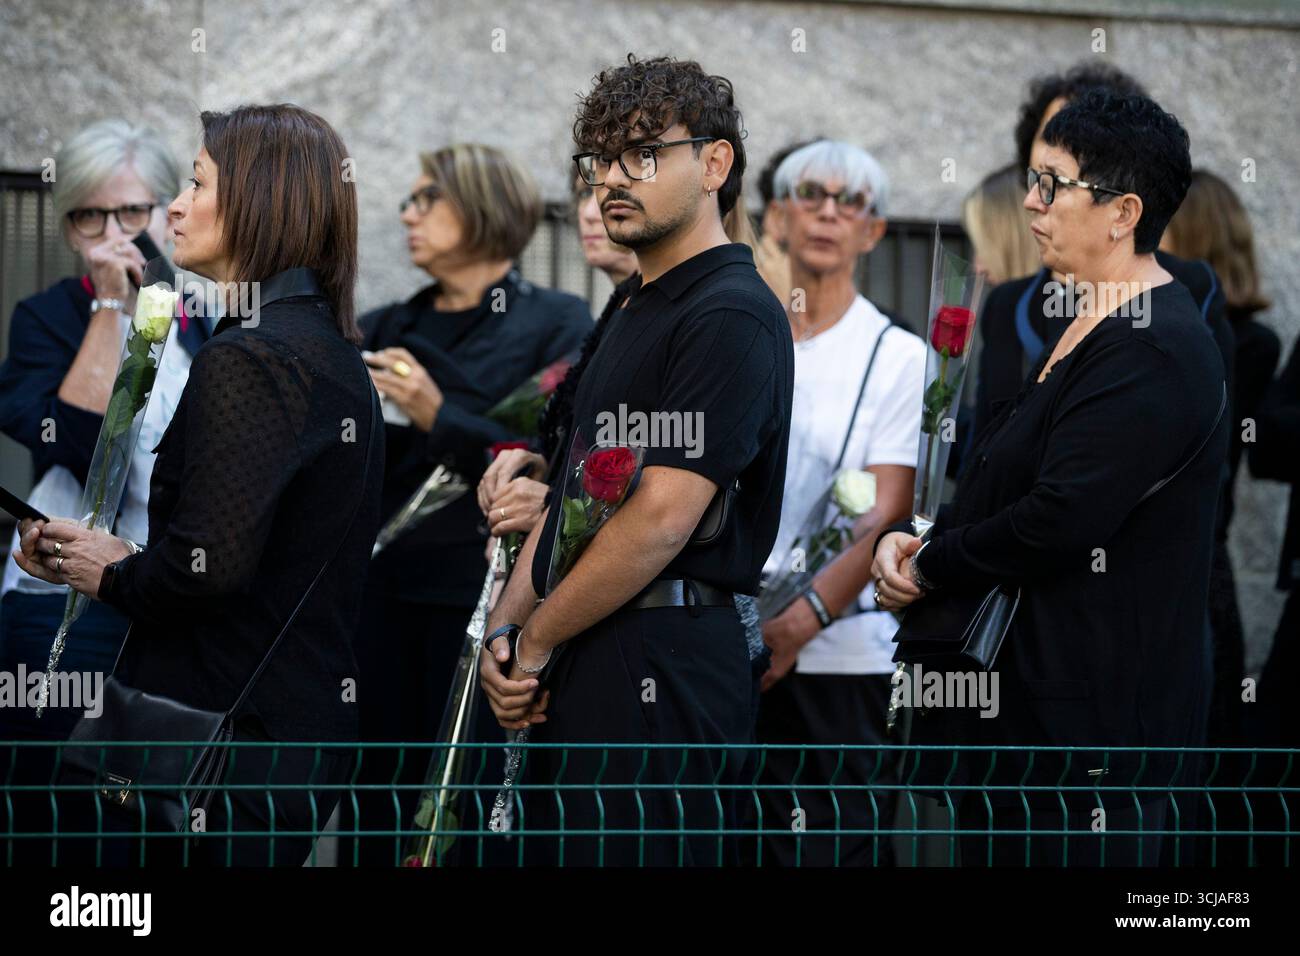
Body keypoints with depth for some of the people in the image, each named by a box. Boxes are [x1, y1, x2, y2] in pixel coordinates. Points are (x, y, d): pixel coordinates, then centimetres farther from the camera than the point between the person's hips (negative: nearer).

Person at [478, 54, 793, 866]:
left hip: (662, 669, -9)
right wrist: (505, 629, 4)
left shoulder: (731, 317, -12)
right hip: (591, 667, 9)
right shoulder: (637, 313, 20)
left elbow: (660, 521, -19)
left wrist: (534, 643, -10)